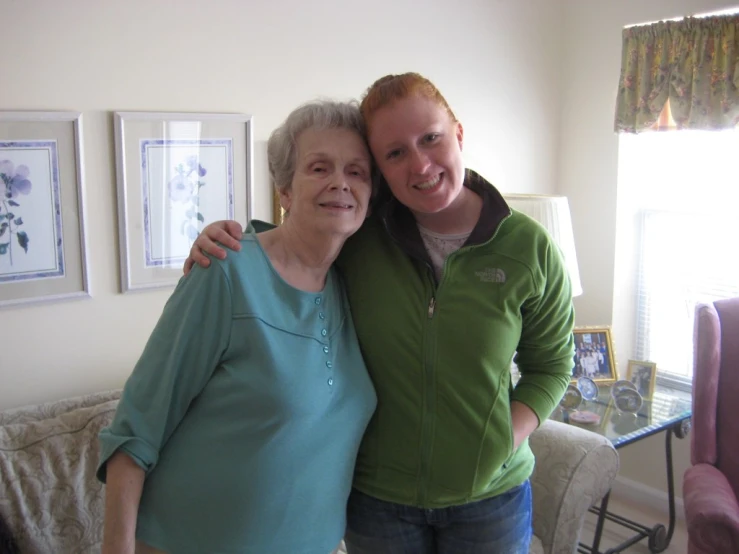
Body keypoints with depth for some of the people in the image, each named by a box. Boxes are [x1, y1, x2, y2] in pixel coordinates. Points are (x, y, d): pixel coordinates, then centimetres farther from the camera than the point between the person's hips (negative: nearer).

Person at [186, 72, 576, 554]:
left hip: (491, 495, 0)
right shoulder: (355, 235, -11)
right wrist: (221, 240, -15)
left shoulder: (528, 247, -10)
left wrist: (508, 438, -11)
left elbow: (552, 363, 3)